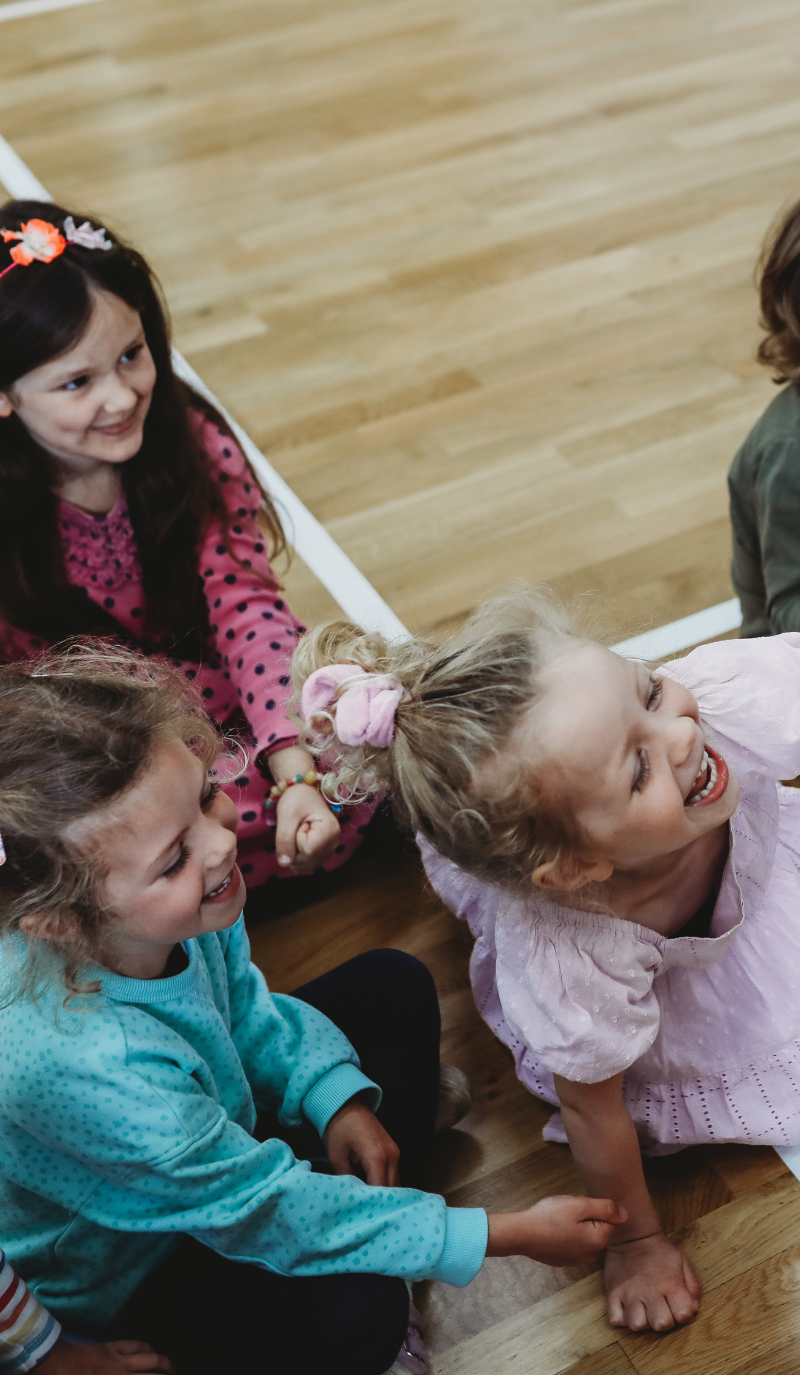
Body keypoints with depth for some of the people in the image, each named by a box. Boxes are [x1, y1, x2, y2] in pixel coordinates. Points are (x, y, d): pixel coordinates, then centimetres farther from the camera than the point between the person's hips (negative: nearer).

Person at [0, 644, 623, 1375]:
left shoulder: (173, 909, -22)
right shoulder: (84, 1064, -43)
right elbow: (266, 1210, -32)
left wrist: (337, 1098, -10)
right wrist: (511, 1235, -27)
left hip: (215, 1130, 7)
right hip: (129, 1270, -7)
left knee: (394, 984, 6)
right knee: (357, 1314, -30)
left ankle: (386, 1221, 6)